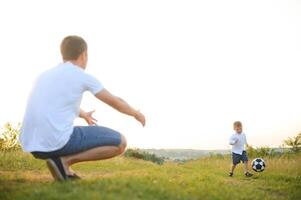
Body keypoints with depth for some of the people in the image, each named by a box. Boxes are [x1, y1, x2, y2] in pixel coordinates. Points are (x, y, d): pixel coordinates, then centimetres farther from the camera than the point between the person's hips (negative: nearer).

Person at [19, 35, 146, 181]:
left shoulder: (45, 75, 21)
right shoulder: (82, 76, 1)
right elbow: (114, 102, 11)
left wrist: (84, 114, 58)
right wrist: (137, 114, 30)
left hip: (32, 145, 8)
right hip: (57, 141, -7)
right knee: (120, 142, 2)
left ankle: (62, 165, 12)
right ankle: (65, 160, -5)